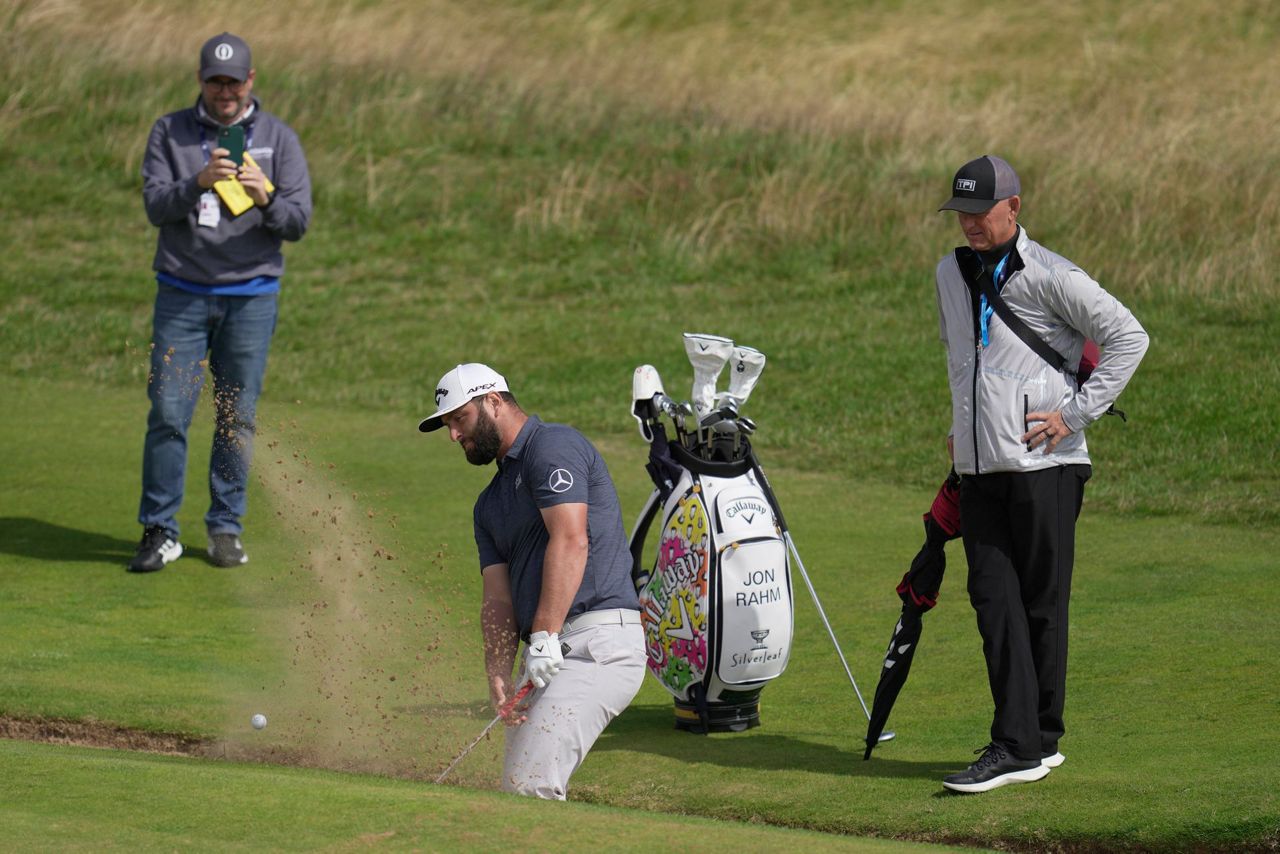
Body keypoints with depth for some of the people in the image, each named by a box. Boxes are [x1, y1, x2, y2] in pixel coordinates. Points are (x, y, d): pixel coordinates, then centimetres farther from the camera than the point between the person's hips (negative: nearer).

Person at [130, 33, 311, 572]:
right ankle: (159, 532, -1)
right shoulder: (170, 133, 5)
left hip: (251, 297, 0)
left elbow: (298, 222, -2)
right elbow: (155, 205, -6)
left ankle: (226, 527, 11)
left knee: (238, 417, 1)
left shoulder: (278, 139, 4)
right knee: (168, 414, -6)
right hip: (182, 296, 0)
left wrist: (265, 196, -23)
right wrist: (197, 184, -24)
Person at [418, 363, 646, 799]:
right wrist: (499, 675, -4)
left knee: (530, 787, -22)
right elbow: (498, 597, 14)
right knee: (516, 790, 2)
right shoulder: (490, 504, 25)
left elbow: (571, 541, -16)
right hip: (546, 658, 10)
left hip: (598, 643, -10)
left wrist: (544, 637, -23)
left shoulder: (552, 446, -2)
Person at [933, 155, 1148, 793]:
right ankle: (1020, 747, -5)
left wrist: (1076, 412, -10)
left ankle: (1035, 739, 7)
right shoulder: (951, 274, 15)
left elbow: (1128, 337, -7)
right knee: (994, 601, -3)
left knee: (1042, 605, 0)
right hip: (979, 470, 6)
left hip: (1043, 466, -6)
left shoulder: (1049, 277, -7)